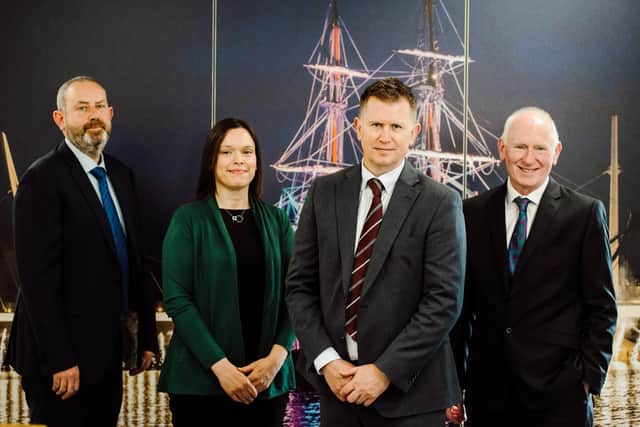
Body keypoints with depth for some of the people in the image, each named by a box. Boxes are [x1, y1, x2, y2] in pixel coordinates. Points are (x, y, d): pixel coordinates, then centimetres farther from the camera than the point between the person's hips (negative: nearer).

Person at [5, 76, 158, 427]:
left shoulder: (121, 175, 10)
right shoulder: (43, 179, -13)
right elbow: (38, 277, -18)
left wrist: (146, 334, 10)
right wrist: (59, 359, -19)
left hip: (109, 352, 7)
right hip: (64, 357, -7)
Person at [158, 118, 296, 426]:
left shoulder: (276, 220, 8)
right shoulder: (188, 219, -2)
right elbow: (176, 299, -9)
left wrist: (277, 356, -11)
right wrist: (219, 365, -16)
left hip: (269, 379, 3)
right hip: (200, 380, -3)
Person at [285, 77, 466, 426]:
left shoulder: (440, 203, -6)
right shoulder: (325, 192, 4)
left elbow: (445, 300, -11)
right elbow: (299, 285, 4)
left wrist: (386, 371, -14)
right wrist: (325, 359, -7)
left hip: (409, 391, -3)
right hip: (337, 384, 3)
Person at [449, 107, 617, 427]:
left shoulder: (585, 214, -1)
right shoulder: (473, 212, 5)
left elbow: (601, 306, 0)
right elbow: (462, 301, 6)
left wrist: (589, 376, -6)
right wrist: (455, 380, 4)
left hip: (559, 391, -2)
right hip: (487, 391, 2)